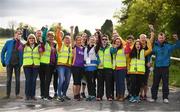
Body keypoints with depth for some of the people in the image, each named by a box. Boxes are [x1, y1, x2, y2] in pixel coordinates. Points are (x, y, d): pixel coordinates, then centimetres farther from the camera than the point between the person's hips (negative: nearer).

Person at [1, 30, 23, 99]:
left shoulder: (21, 44, 2)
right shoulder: (8, 42, 0)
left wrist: (21, 63, 0)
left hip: (17, 64, 1)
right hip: (9, 64, -1)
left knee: (18, 79, 4)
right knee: (9, 79, 5)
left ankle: (17, 94, 12)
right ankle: (8, 94, 13)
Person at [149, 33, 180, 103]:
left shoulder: (168, 46, 0)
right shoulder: (155, 46, 2)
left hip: (165, 67, -1)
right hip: (157, 67, 1)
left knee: (165, 83, 4)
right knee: (155, 83, 5)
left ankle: (165, 98, 14)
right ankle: (154, 97, 14)